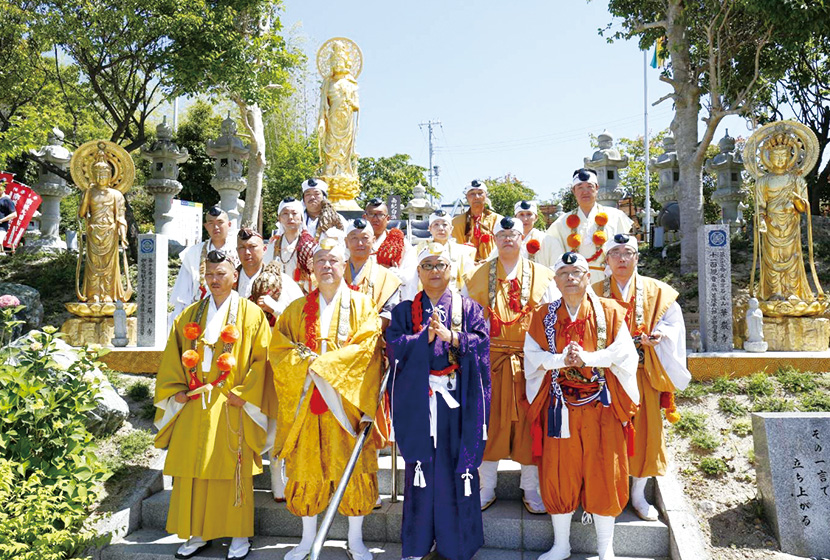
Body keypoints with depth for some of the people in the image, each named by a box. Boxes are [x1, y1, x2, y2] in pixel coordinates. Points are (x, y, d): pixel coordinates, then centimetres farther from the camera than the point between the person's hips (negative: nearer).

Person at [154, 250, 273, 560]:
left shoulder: (251, 313, 0)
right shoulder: (190, 315, 13)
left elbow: (262, 359, -6)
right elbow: (172, 358, 14)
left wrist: (242, 394, -12)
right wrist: (177, 391, 2)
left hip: (232, 407, -4)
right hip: (194, 407, 4)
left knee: (233, 470, 1)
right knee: (193, 470, 7)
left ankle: (239, 534, 14)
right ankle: (197, 533, 22)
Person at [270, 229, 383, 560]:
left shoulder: (361, 305, 5)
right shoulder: (297, 309, 12)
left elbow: (365, 347, -9)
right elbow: (279, 350, 3)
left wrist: (319, 364, -14)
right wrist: (307, 366, -14)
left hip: (348, 400, -2)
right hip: (306, 401, 2)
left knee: (354, 469, 1)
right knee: (306, 468, 6)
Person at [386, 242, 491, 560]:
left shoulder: (469, 308, 10)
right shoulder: (405, 311, 11)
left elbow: (482, 342, -4)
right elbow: (394, 346, -3)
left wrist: (451, 336, -16)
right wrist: (424, 337, -15)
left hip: (455, 400, 0)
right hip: (417, 400, 1)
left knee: (455, 465, 2)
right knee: (420, 465, 4)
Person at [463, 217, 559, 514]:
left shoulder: (542, 276, 6)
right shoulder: (477, 276, 9)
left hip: (529, 361, 0)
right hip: (490, 360, 1)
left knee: (529, 423, 4)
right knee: (489, 422, 5)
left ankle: (531, 489, 19)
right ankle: (487, 489, 19)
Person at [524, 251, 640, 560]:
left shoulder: (609, 311, 2)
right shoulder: (544, 315, 6)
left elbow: (623, 351, -6)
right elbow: (532, 356, 0)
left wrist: (588, 357, -20)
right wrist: (562, 359, -18)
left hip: (601, 407, -1)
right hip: (560, 408, 1)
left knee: (603, 471, 3)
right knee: (559, 472, 5)